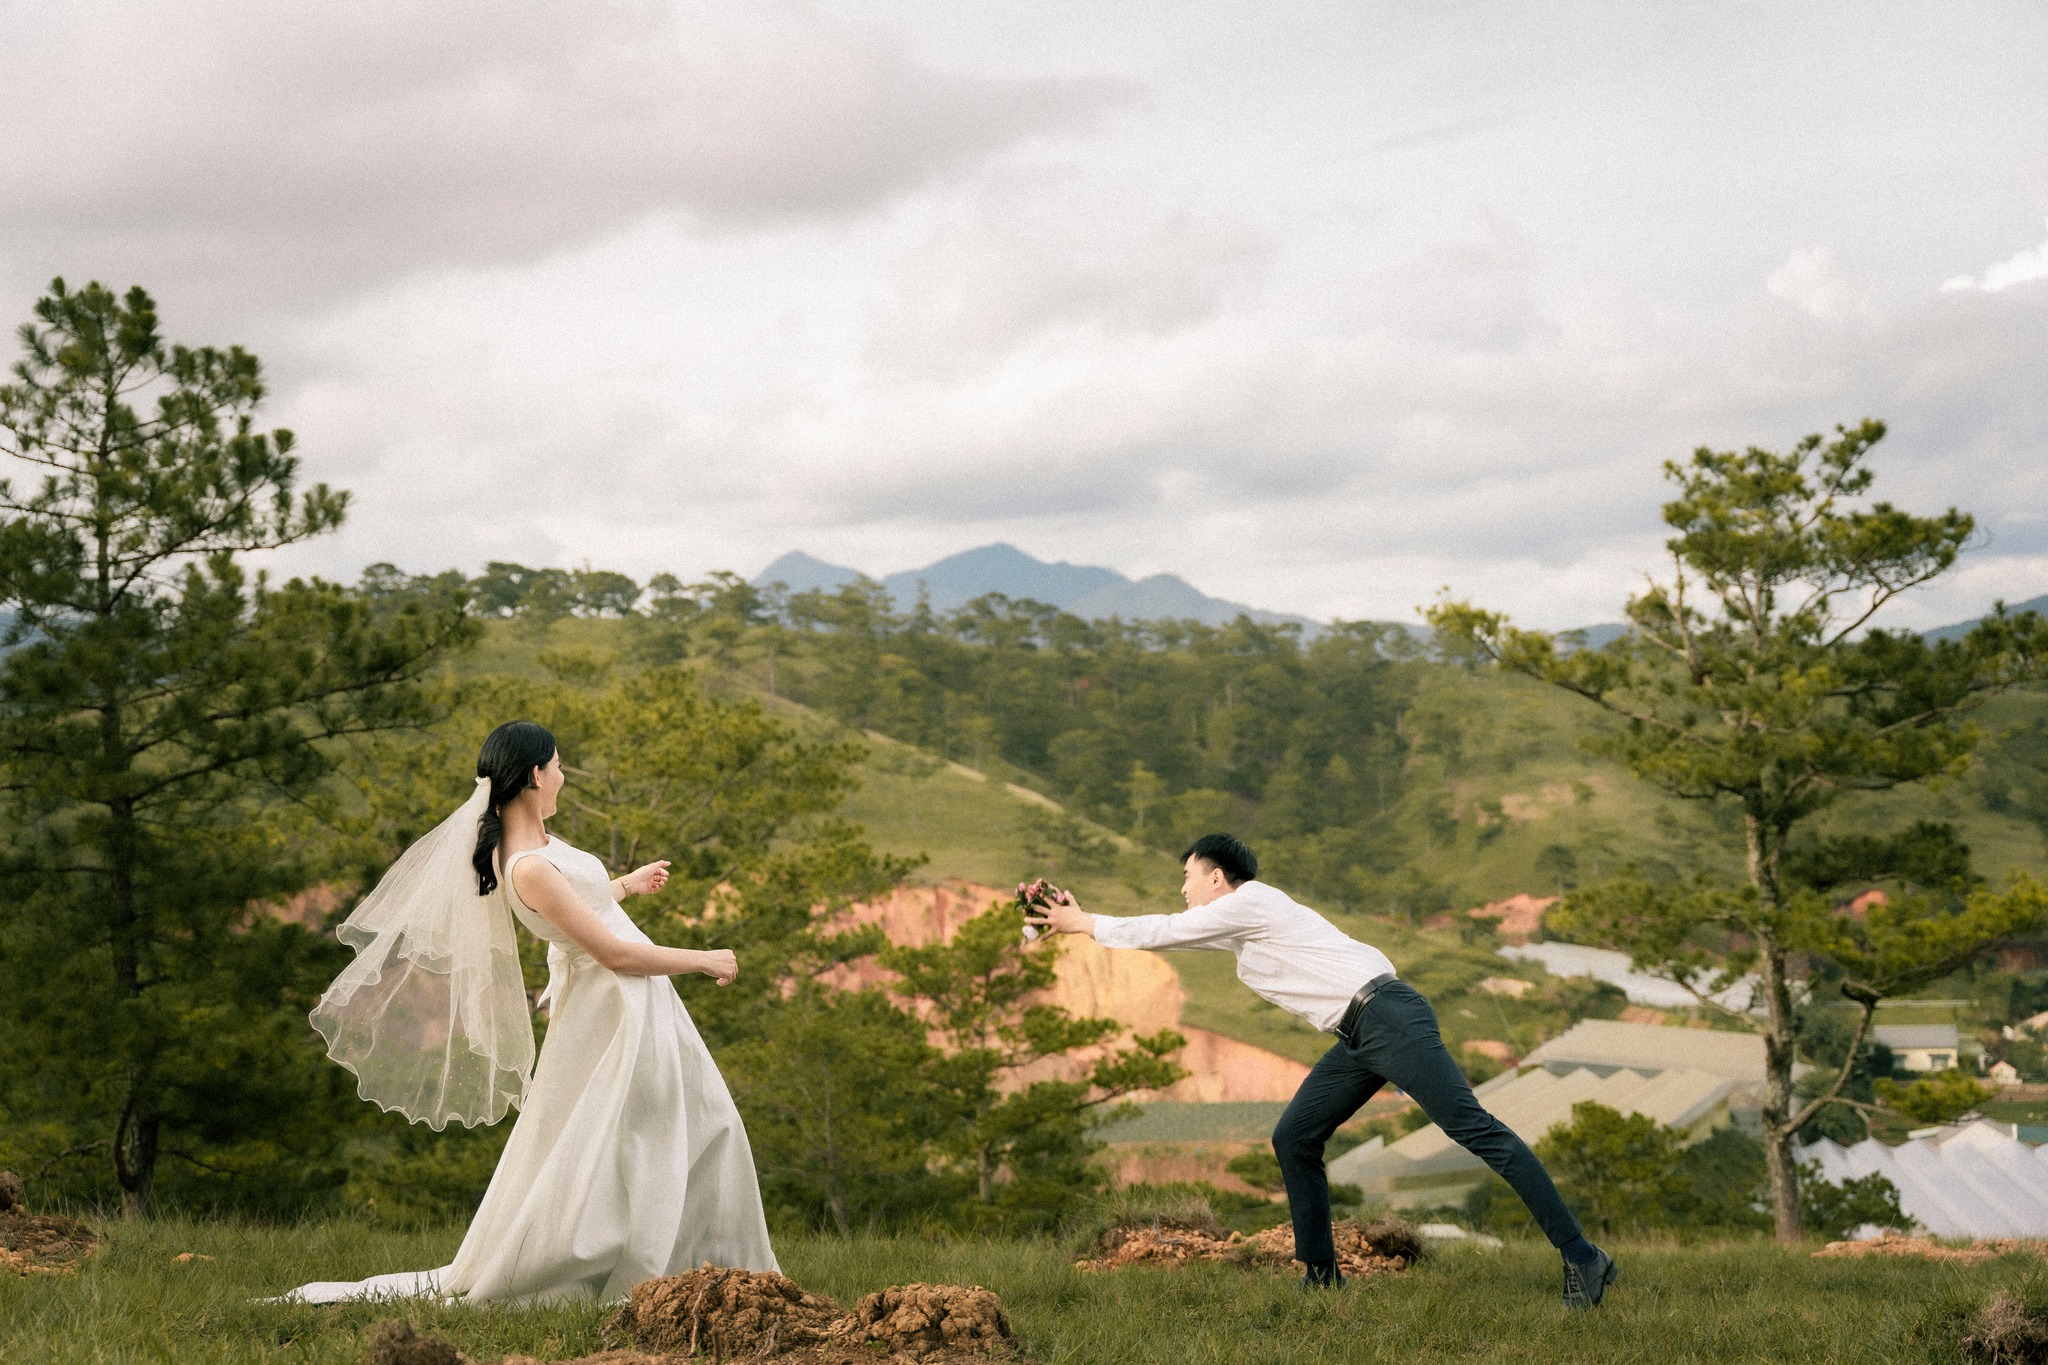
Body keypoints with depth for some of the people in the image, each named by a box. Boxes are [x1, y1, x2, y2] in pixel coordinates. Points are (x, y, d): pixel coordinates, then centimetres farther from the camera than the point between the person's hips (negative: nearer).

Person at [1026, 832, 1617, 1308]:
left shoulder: (1247, 902, -5)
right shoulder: (1237, 921, 23)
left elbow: (1160, 932, -1)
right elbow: (1168, 934, 30)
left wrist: (1082, 923, 11)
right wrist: (1078, 921, 28)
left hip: (1388, 1018, -10)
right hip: (1359, 1039, 10)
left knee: (1473, 1128, -15)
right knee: (1293, 1140, 7)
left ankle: (1582, 1257, -18)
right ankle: (1320, 1276, 12)